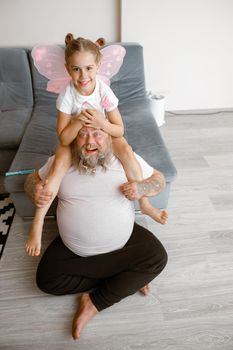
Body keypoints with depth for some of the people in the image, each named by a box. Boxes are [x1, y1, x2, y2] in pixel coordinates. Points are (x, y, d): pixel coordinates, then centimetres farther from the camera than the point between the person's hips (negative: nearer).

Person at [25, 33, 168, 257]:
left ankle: (144, 204, -11)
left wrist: (102, 123, -37)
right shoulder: (67, 96, -24)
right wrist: (78, 122, -38)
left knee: (126, 150, -26)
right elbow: (64, 139, -22)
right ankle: (37, 223, -17)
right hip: (74, 140, -1)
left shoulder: (104, 91, -22)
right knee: (59, 164, -27)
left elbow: (119, 130, -18)